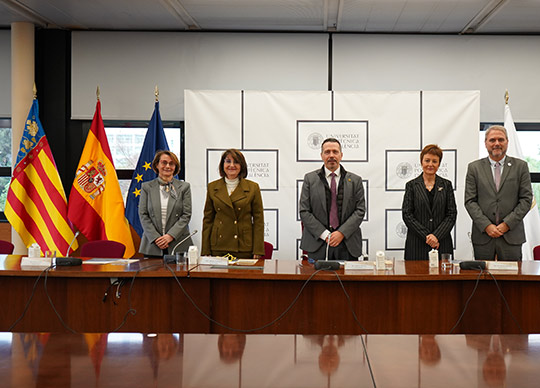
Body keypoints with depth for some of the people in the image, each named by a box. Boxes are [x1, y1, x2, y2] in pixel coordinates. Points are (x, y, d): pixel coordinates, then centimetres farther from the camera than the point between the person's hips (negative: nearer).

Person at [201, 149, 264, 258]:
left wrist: (258, 252, -5)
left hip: (244, 248, -1)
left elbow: (258, 221, 2)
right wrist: (205, 252, 3)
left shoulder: (253, 187, 3)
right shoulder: (212, 187, 9)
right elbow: (208, 220, 9)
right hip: (218, 248, 1)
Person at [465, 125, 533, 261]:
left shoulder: (520, 166, 6)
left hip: (512, 236, 0)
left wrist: (507, 224, -8)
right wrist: (486, 226, -10)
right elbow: (470, 201, 1)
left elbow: (526, 199, 1)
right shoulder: (474, 167, 6)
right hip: (483, 235, 0)